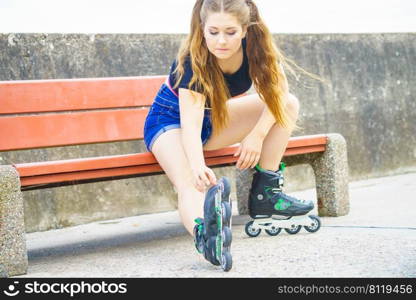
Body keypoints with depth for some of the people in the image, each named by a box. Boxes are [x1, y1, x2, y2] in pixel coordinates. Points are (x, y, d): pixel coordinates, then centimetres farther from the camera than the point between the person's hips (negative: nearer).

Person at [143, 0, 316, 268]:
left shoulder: (254, 47, -19)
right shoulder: (193, 60, -33)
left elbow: (279, 92, -11)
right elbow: (191, 122, -41)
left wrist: (257, 135, -23)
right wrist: (198, 167, -59)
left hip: (213, 119, 6)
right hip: (170, 122, -6)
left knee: (288, 105, -6)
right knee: (192, 184, -36)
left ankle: (264, 193, -8)